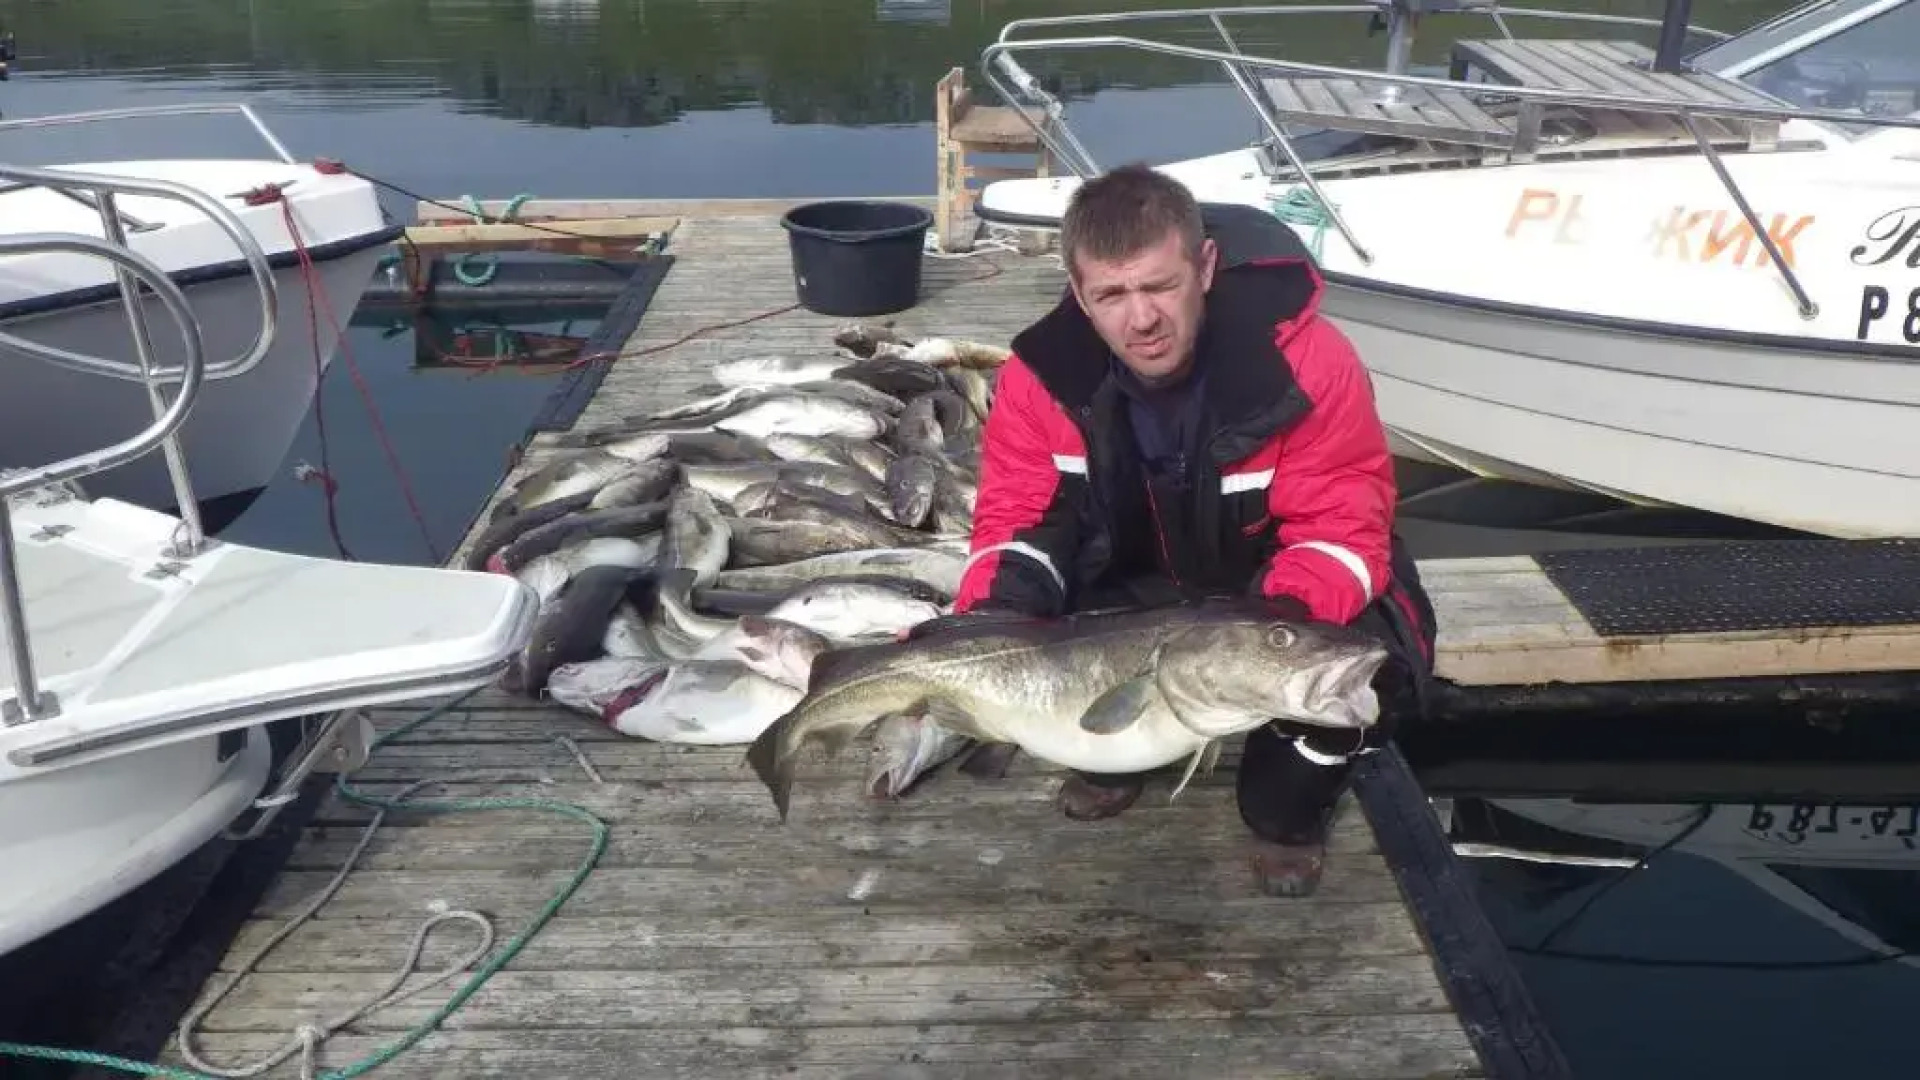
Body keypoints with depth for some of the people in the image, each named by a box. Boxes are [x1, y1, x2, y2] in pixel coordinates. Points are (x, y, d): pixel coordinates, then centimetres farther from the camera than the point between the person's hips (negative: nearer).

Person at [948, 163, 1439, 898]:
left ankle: (1288, 812, 2)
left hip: (1278, 582, -2)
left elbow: (1343, 528, -28)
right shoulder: (1043, 373, -23)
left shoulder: (1307, 361, -32)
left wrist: (1285, 621, -49)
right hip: (1135, 574, 3)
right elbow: (1017, 519, -14)